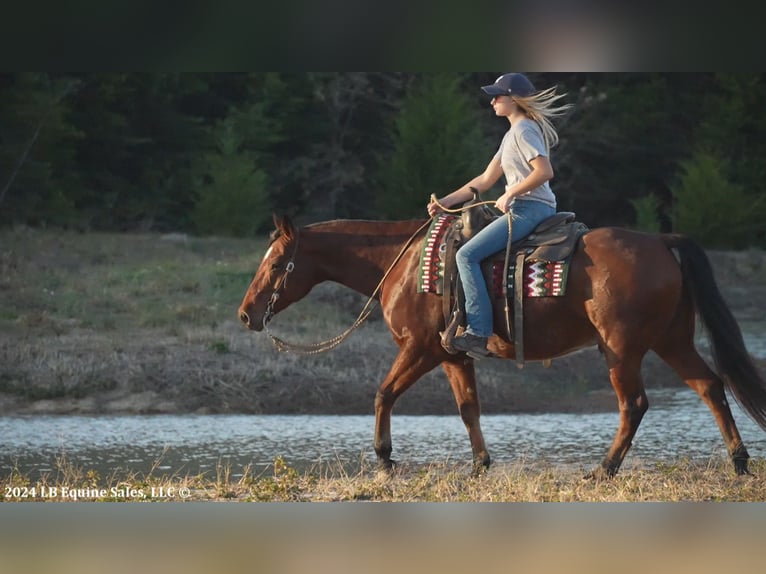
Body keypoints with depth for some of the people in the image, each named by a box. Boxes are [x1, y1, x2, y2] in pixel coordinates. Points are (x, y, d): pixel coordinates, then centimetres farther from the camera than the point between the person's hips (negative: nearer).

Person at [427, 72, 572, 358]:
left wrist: (510, 195, -19)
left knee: (467, 255, -19)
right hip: (521, 209, 11)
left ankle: (478, 332, -25)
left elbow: (544, 171, -23)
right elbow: (485, 180, 23)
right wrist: (447, 201, 18)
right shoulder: (512, 135, 22)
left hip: (529, 208, -11)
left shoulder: (523, 130, -9)